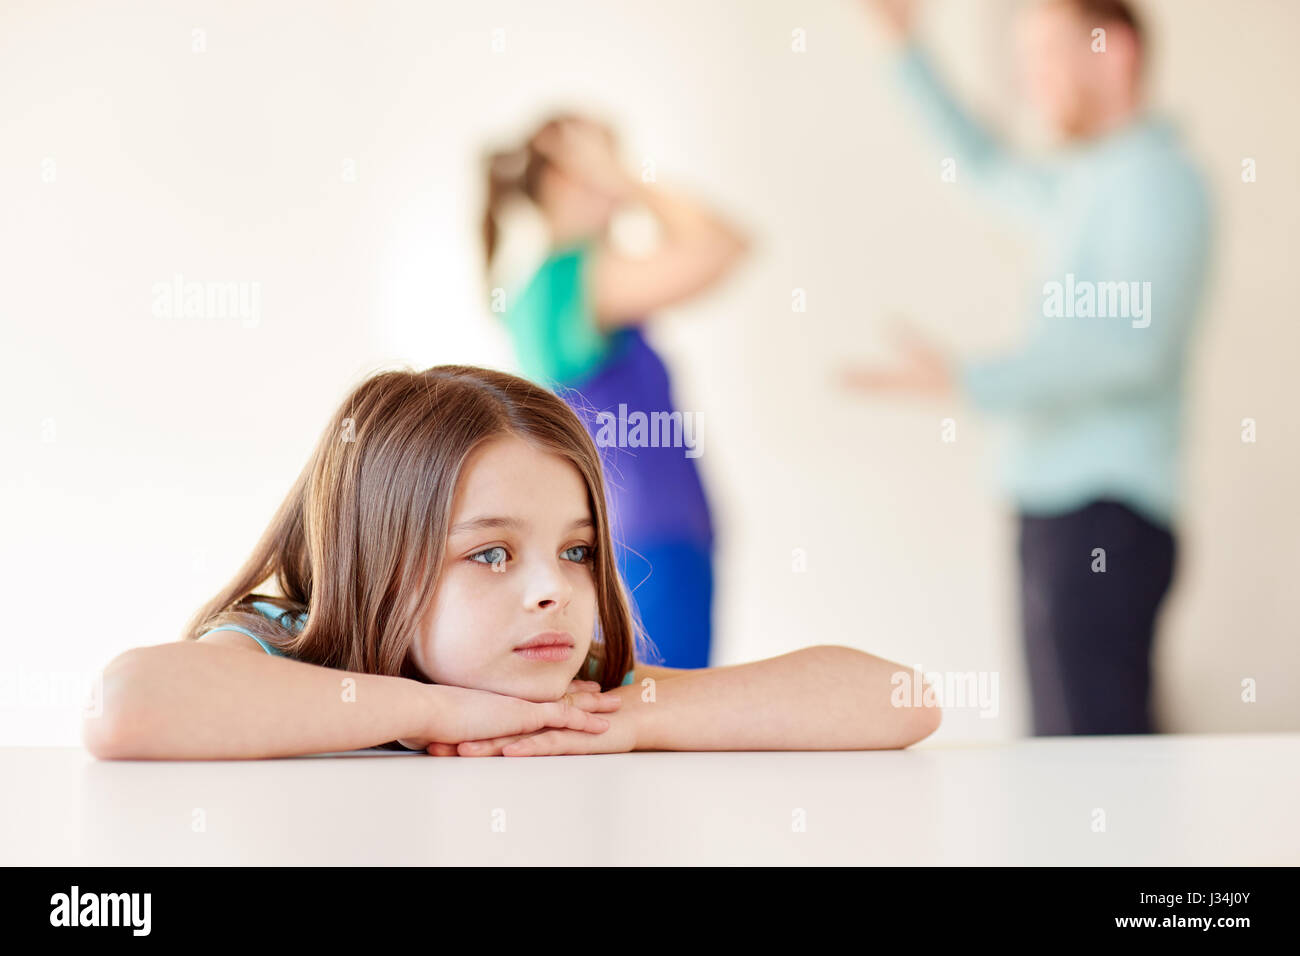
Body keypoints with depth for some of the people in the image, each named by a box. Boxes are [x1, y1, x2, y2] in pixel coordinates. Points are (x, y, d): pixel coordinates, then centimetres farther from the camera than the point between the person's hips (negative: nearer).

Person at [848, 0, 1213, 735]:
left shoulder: (1157, 178, -9)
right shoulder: (1081, 181, 19)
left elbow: (1133, 344, -22)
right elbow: (985, 165, 37)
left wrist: (965, 383, -25)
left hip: (1105, 515, -10)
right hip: (1056, 509, 10)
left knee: (1100, 739, -14)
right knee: (1059, 743, 10)